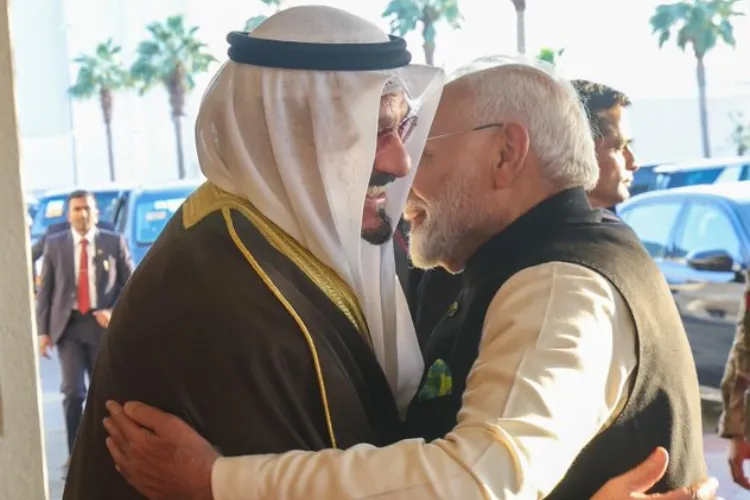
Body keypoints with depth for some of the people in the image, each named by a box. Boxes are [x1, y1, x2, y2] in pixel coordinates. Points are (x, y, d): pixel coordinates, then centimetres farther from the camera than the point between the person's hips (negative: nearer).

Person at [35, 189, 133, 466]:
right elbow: (44, 290, 5)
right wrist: (43, 331, -1)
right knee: (73, 392, -8)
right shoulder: (55, 244, 4)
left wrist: (115, 313, -10)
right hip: (68, 326, 0)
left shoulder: (114, 242, 2)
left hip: (103, 325, 0)